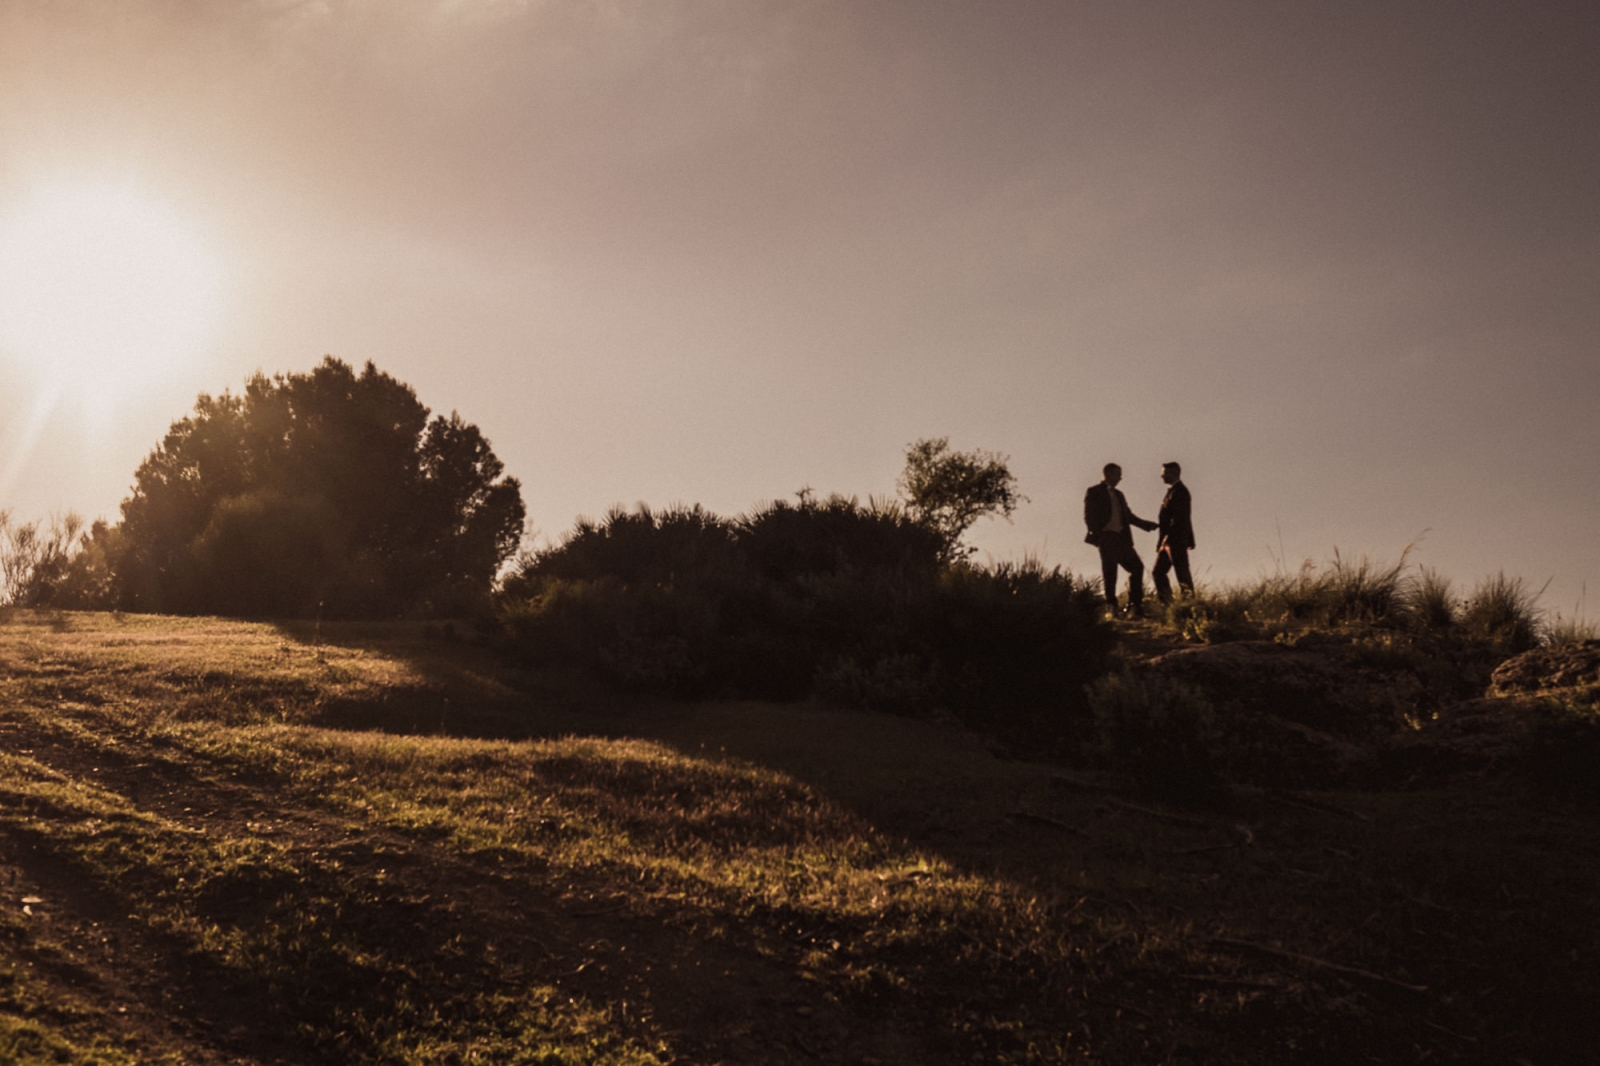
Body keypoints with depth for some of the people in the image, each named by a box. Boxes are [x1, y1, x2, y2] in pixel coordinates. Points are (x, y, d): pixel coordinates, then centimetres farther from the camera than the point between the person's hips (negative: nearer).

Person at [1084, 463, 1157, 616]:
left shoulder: (1118, 494, 24)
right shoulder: (1094, 492, 3)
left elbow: (1128, 515, 26)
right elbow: (1089, 516, -5)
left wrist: (1147, 525, 16)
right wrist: (1097, 535, -17)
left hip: (1121, 539, 7)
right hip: (1106, 538, -7)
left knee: (1137, 567, -2)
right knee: (1110, 574, -8)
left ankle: (1134, 605, 2)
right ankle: (1112, 607, -3)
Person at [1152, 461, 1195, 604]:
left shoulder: (1179, 491, -11)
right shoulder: (1173, 491, 18)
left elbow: (1179, 518, -19)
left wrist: (1168, 537, -23)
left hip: (1176, 540, -10)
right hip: (1168, 542, 10)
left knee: (1182, 575, -6)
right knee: (1157, 572, 8)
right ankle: (1165, 603, 8)